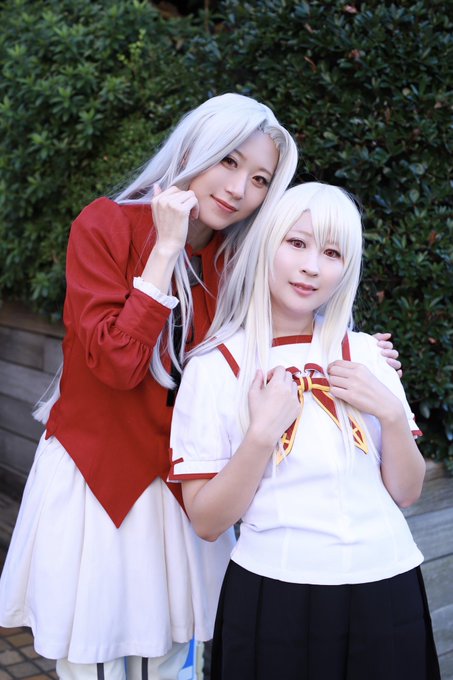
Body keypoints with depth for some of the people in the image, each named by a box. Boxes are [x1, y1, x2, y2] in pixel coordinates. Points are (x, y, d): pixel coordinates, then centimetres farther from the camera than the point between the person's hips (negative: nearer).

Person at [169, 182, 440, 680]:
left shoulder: (366, 354, 1)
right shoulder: (214, 367, -8)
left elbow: (406, 492, 5)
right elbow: (206, 522, -9)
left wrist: (390, 414, -11)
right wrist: (262, 433, -20)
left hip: (387, 591, 3)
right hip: (276, 598, -3)